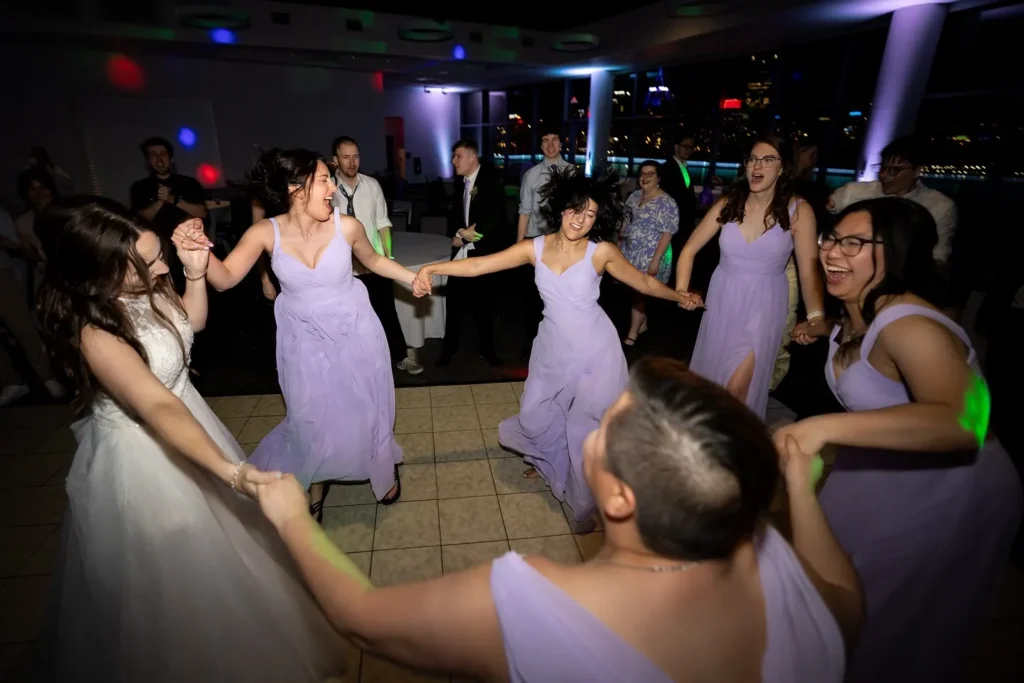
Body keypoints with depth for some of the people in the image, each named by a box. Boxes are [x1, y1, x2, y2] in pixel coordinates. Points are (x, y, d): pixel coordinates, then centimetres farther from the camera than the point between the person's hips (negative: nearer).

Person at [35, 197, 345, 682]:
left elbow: (192, 322, 7)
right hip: (142, 457, -7)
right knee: (172, 576, 16)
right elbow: (159, 409, -40)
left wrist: (195, 273, -11)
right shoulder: (95, 334, -32)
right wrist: (230, 470, -51)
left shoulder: (144, 290, -12)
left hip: (186, 423, 7)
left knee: (217, 548, 27)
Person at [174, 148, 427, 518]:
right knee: (313, 418, 12)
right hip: (304, 339, 0)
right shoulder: (266, 233, -16)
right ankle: (315, 491, 39)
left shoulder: (346, 226, -16)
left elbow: (373, 260, 3)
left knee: (366, 408, 14)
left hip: (353, 331, 0)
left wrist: (412, 278, -4)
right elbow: (225, 279, -19)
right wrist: (201, 253, -39)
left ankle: (384, 471, 43)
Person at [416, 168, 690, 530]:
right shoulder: (535, 248, -4)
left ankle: (586, 502, 29)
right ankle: (552, 462, 49)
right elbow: (480, 264, -8)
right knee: (535, 416, 13)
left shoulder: (602, 251, -11)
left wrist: (679, 297, 8)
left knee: (587, 426, 4)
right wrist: (433, 268, -14)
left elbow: (643, 282, 3)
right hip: (552, 346, 4)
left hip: (593, 349, -3)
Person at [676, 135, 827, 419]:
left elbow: (809, 269, -14)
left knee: (737, 387, -4)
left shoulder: (797, 211, -9)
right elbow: (689, 249, 0)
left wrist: (816, 316, -29)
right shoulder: (727, 204, -3)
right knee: (710, 373, 16)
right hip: (722, 299, 3)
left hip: (764, 306, -3)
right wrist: (682, 290, -13)